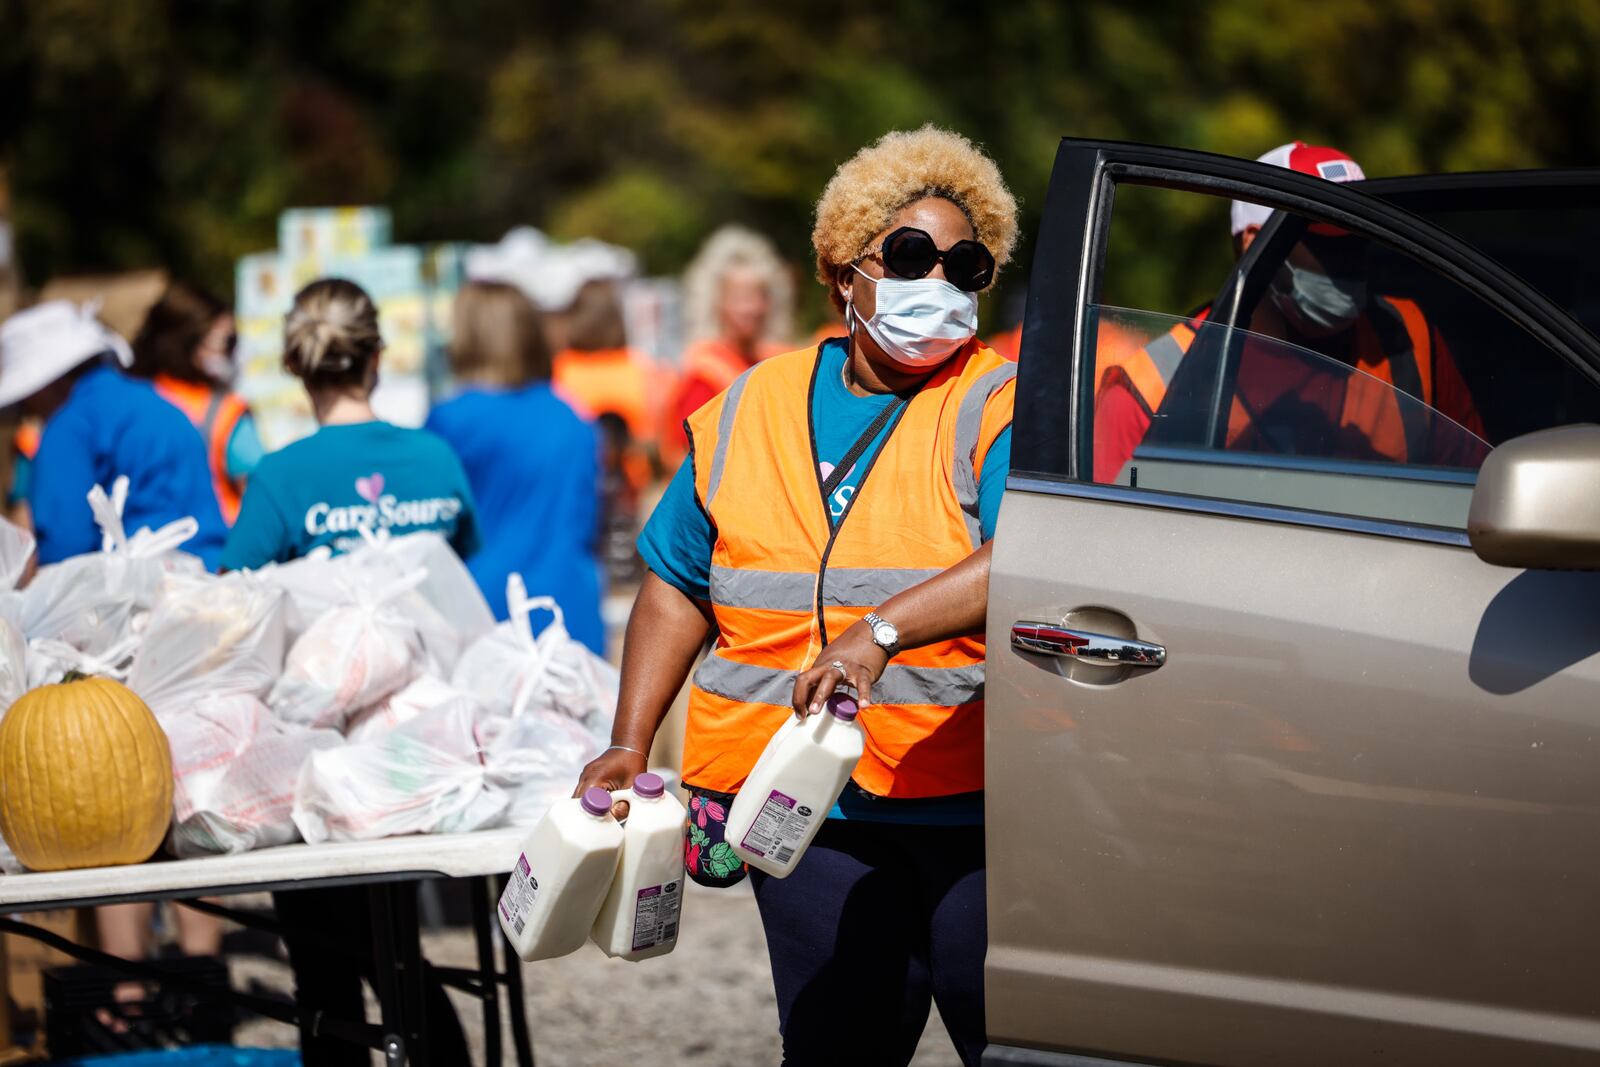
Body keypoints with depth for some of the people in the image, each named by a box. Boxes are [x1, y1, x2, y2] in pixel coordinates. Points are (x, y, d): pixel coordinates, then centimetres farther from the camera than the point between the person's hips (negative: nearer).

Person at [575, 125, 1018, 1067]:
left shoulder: (999, 408, -2)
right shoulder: (749, 413, 13)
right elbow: (679, 588, 20)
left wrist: (880, 633, -31)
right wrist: (629, 747, 11)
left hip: (977, 809, -3)